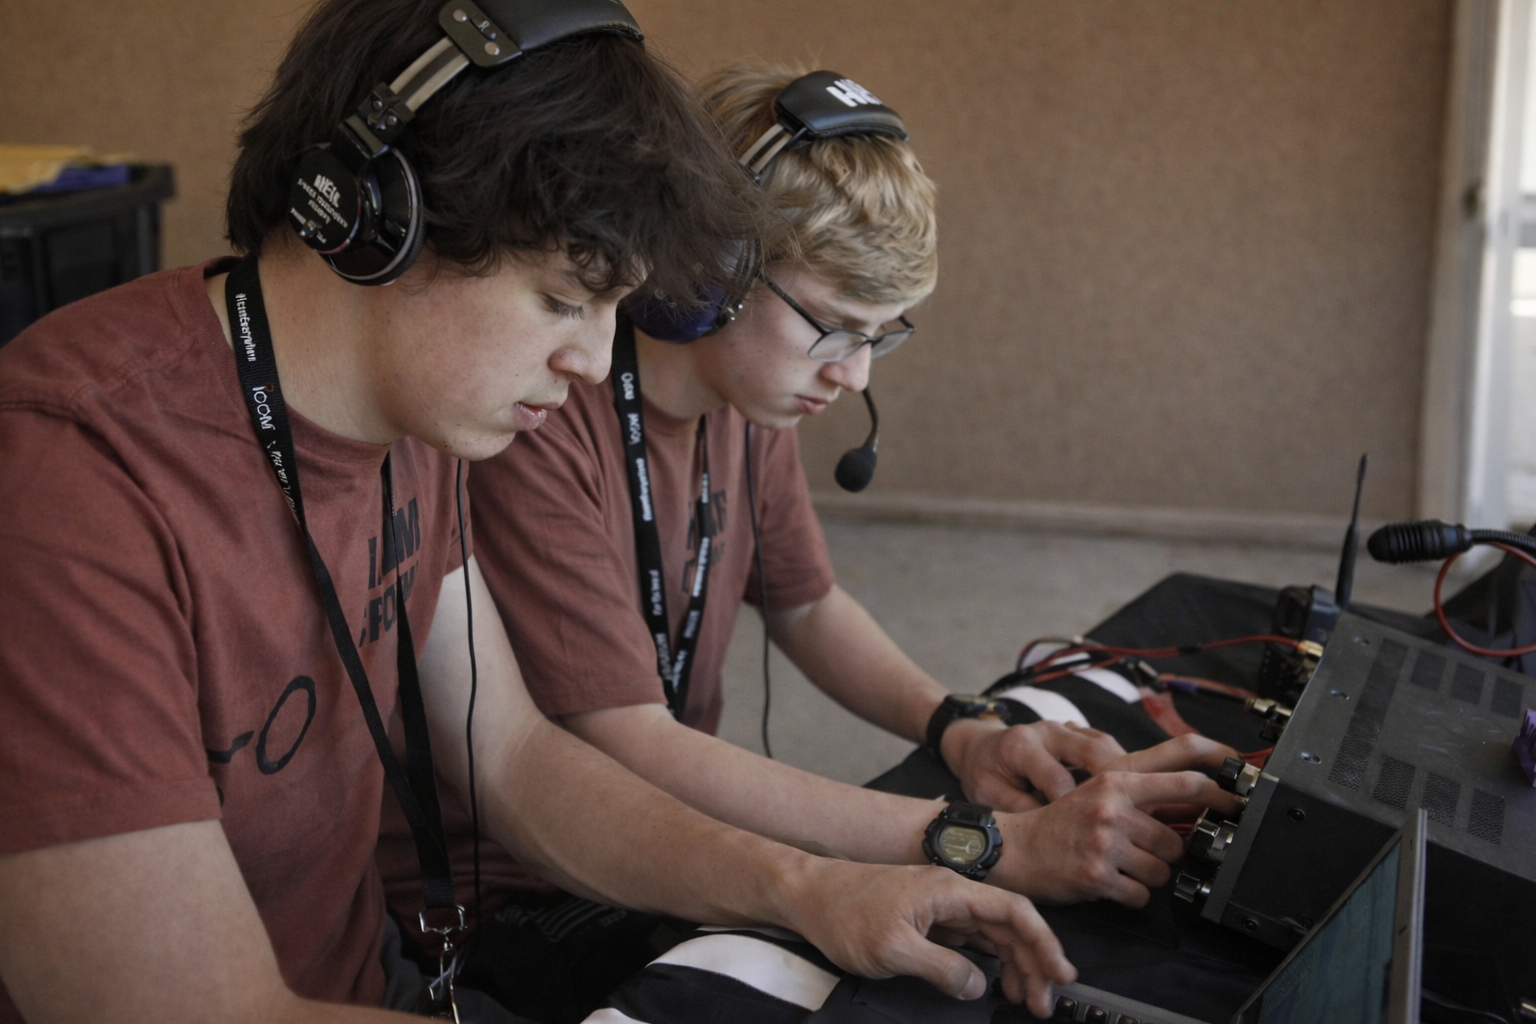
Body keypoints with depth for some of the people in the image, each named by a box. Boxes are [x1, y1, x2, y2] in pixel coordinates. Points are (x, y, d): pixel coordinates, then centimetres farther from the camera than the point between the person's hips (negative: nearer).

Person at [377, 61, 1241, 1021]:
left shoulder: (749, 398, 0)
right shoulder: (542, 428, -26)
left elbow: (807, 606, 13)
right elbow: (632, 750, -30)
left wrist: (961, 728, -7)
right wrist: (993, 845, -33)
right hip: (502, 908, -7)